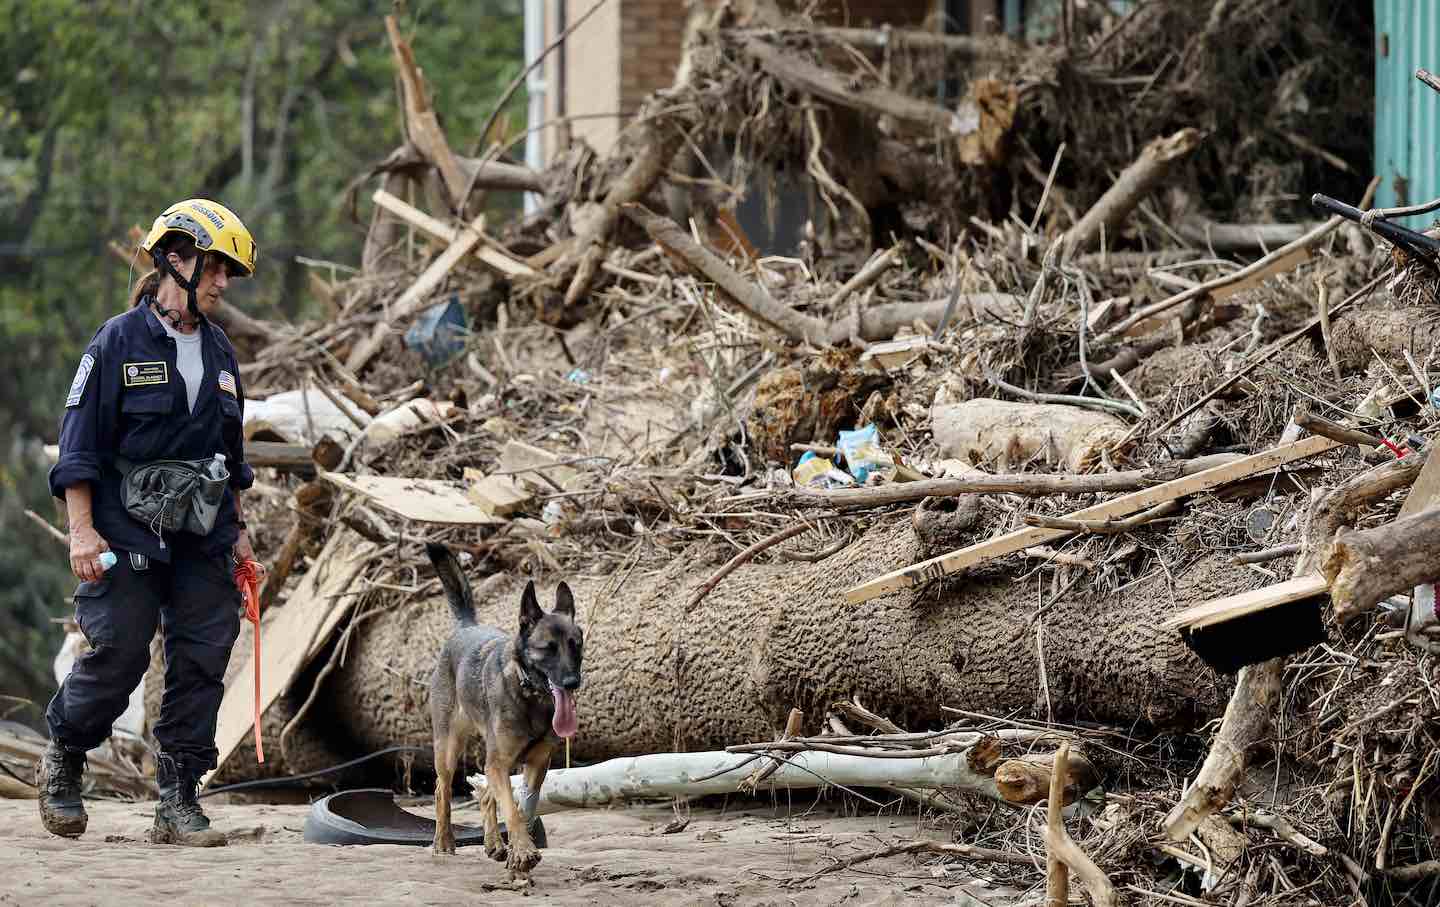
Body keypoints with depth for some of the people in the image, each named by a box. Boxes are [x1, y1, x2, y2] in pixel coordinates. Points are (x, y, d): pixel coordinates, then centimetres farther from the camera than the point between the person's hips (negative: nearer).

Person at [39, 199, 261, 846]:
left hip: (204, 542, 6)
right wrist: (82, 530, -13)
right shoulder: (120, 342, -5)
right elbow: (80, 442, -6)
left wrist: (238, 530, 19)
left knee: (201, 662, -1)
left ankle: (179, 803, 4)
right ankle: (63, 759, 18)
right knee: (119, 653, -8)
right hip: (129, 533, -5)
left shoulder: (219, 353, 13)